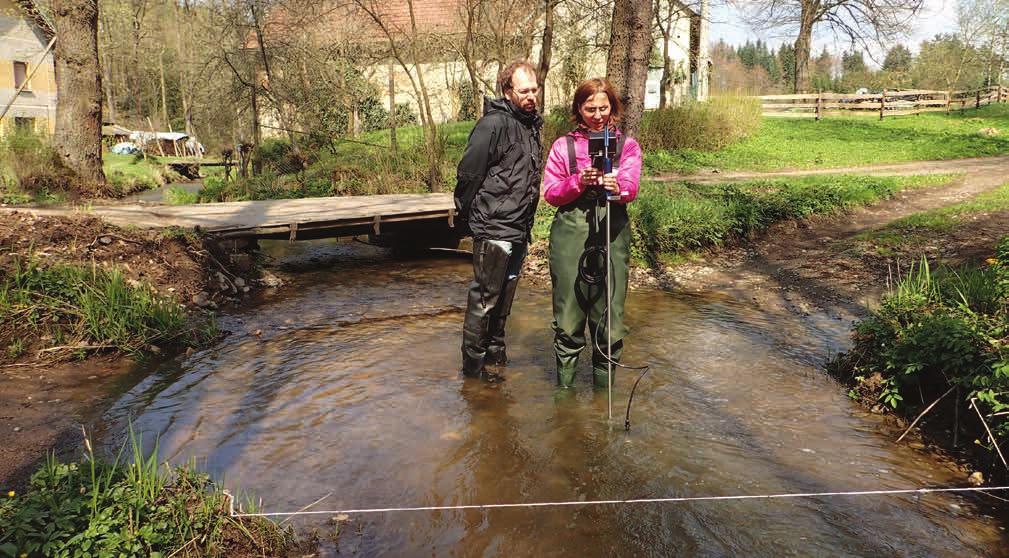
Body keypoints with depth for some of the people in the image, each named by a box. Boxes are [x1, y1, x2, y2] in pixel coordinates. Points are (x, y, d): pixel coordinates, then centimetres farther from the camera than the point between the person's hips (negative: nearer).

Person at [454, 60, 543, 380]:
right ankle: (473, 363, 10)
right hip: (494, 228, -9)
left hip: (519, 230, 9)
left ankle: (495, 350, 33)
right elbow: (468, 173, -16)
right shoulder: (494, 124, -15)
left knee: (505, 295, 18)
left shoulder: (531, 125, 13)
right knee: (485, 297, -1)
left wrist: (527, 222, 18)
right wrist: (469, 214, -7)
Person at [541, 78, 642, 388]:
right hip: (570, 233, 0)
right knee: (568, 308, 2)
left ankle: (603, 383, 18)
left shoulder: (627, 146, 10)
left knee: (610, 311, 1)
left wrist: (617, 187, -30)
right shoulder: (563, 146, 10)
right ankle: (565, 382, 17)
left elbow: (631, 187, -7)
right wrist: (579, 181, -16)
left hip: (612, 232, 0)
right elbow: (550, 193, 2)